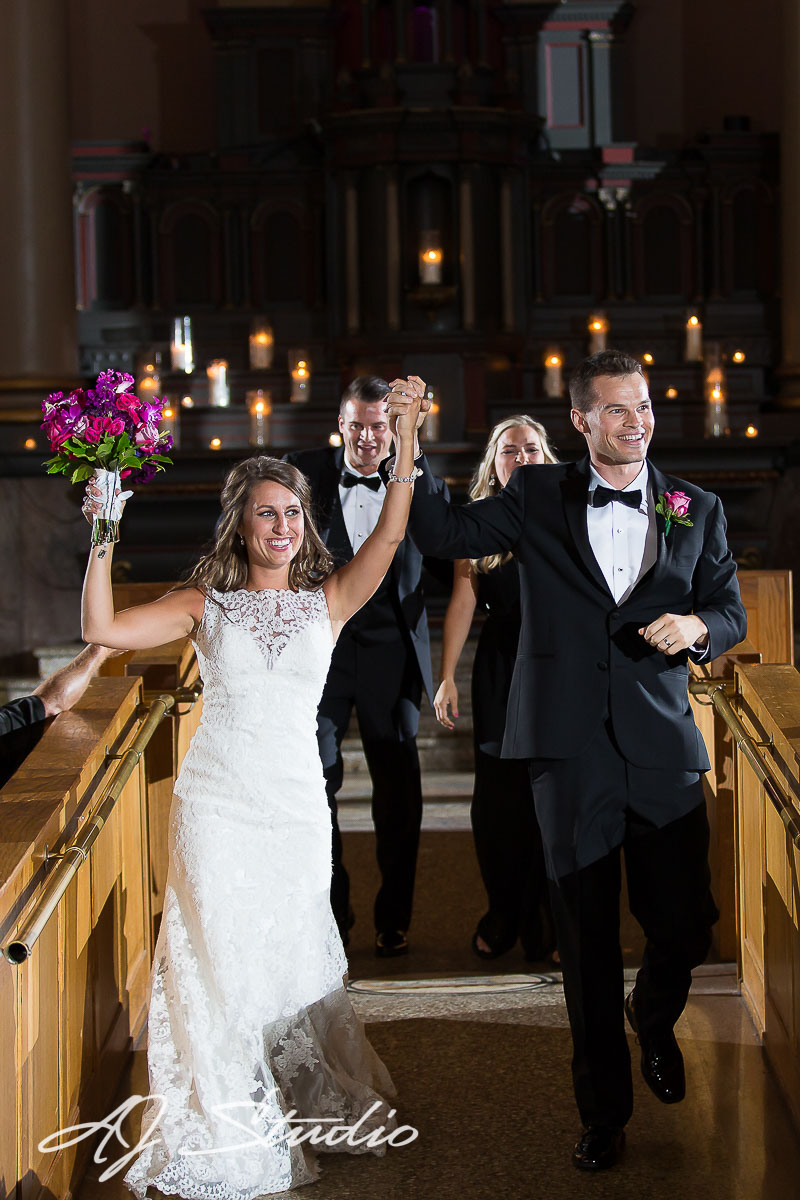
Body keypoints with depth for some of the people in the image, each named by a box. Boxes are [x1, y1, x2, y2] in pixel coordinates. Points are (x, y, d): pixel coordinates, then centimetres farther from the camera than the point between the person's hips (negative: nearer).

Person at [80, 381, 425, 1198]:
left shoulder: (327, 602, 4)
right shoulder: (205, 604, 2)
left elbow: (390, 533, -10)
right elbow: (102, 629, -7)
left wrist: (405, 435, -20)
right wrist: (103, 537, -14)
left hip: (296, 803, 1)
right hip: (217, 805, -1)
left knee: (293, 960, 11)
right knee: (218, 961, 3)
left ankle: (317, 1109, 30)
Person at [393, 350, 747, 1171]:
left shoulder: (695, 509, 8)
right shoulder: (537, 499, 5)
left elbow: (729, 613, 11)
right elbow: (443, 534, -1)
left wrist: (697, 627, -11)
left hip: (661, 751, 1)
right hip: (571, 751, -1)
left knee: (685, 925, 2)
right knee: (587, 942, 7)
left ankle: (655, 1021, 38)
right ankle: (603, 1110, 22)